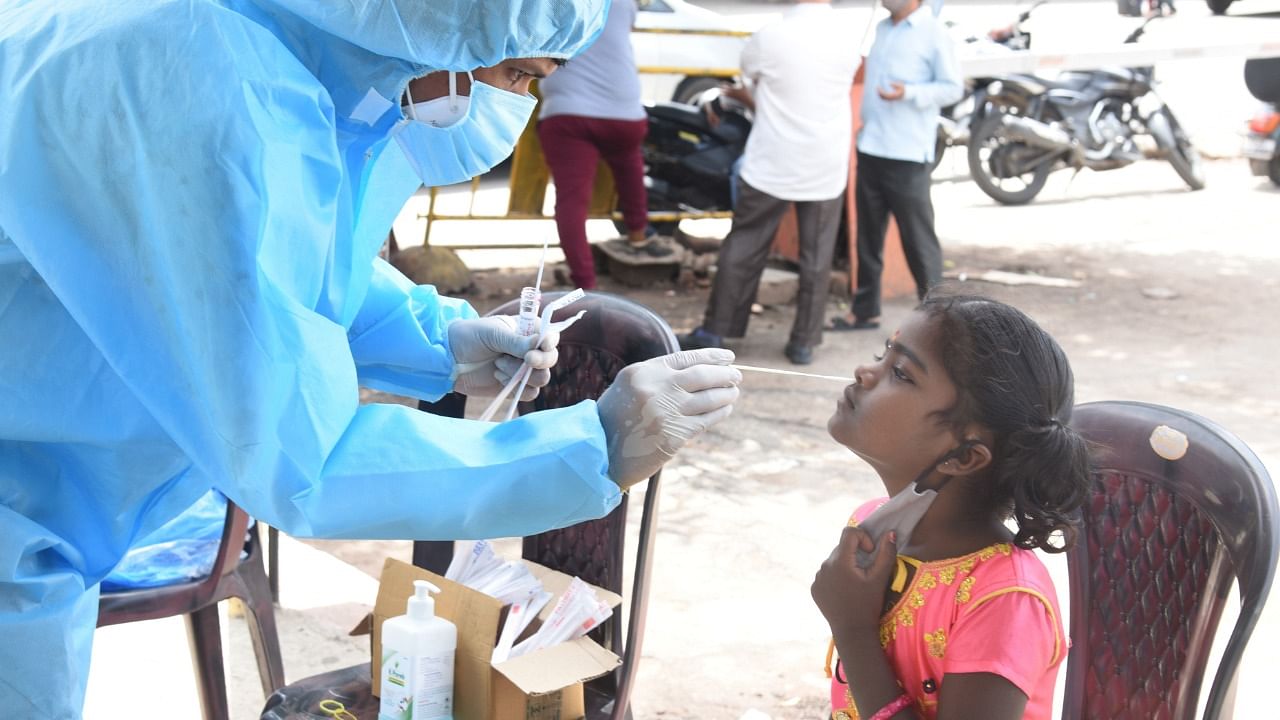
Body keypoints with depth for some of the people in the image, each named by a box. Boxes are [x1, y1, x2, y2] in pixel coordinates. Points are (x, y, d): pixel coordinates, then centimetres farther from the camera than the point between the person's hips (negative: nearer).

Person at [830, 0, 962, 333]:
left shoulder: (933, 33, -8)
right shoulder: (882, 28, 14)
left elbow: (953, 88, -9)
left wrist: (908, 94, -23)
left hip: (907, 154, -7)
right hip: (870, 148, 7)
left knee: (918, 239, -2)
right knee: (868, 236, 14)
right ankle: (865, 309, 24)